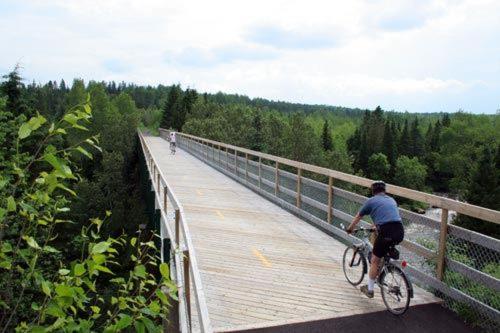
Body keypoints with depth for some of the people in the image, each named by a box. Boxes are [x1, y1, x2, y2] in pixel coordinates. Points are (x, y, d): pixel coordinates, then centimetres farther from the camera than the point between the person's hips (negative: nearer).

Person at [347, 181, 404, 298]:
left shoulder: (371, 201, 11)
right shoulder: (391, 200, 25)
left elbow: (358, 217, 22)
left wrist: (350, 229, 38)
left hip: (386, 233, -5)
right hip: (400, 232, 5)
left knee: (375, 261, 9)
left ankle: (369, 290, 19)